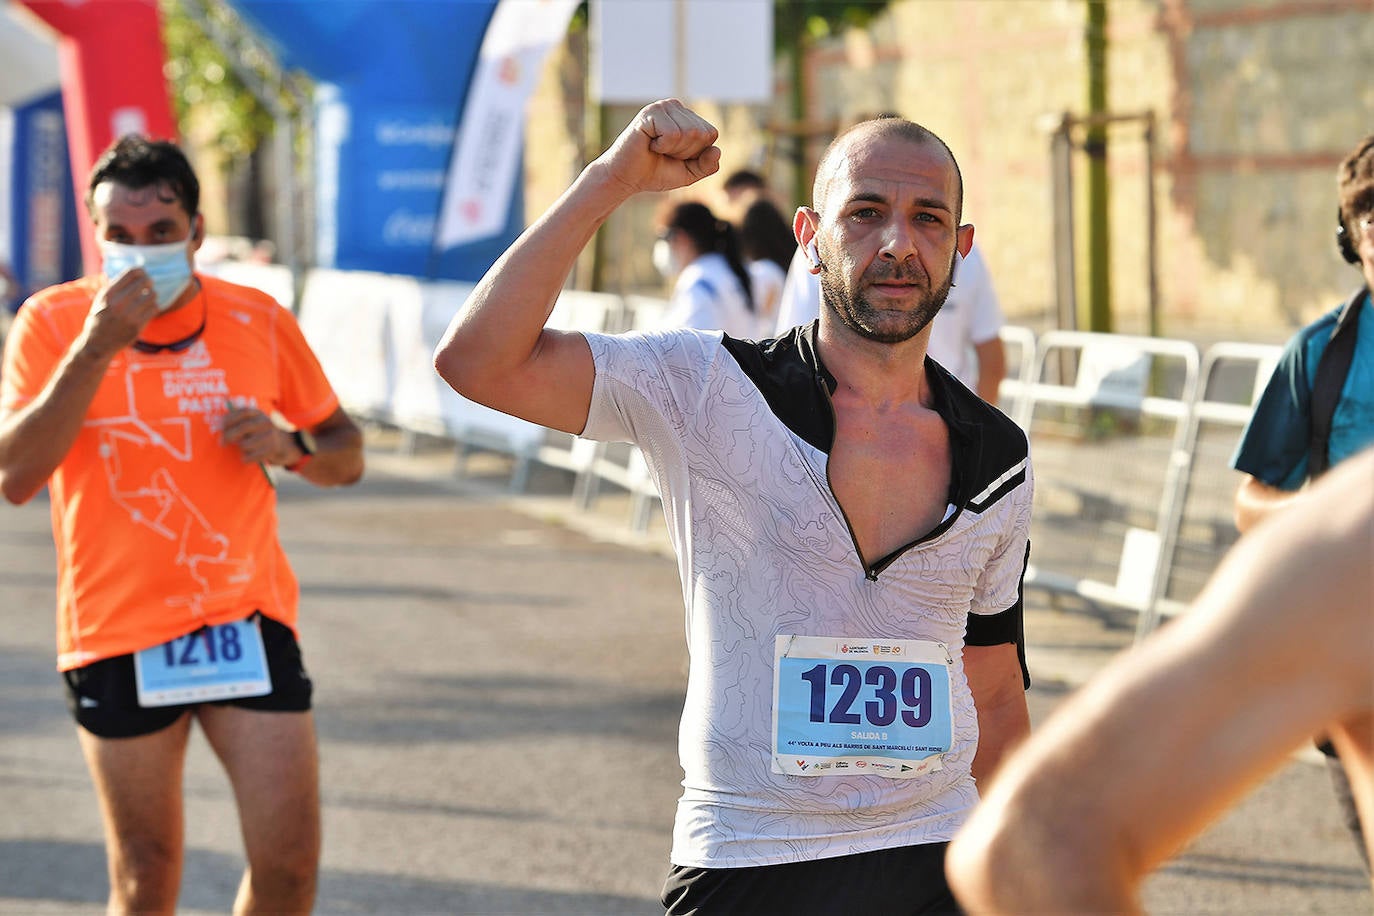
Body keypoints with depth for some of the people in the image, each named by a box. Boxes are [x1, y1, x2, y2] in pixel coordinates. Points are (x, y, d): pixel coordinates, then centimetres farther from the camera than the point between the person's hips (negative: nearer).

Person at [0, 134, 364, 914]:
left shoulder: (259, 320, 1)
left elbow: (347, 455, 12)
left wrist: (291, 445, -11)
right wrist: (96, 348, -23)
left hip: (246, 621, 1)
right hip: (117, 634, -1)